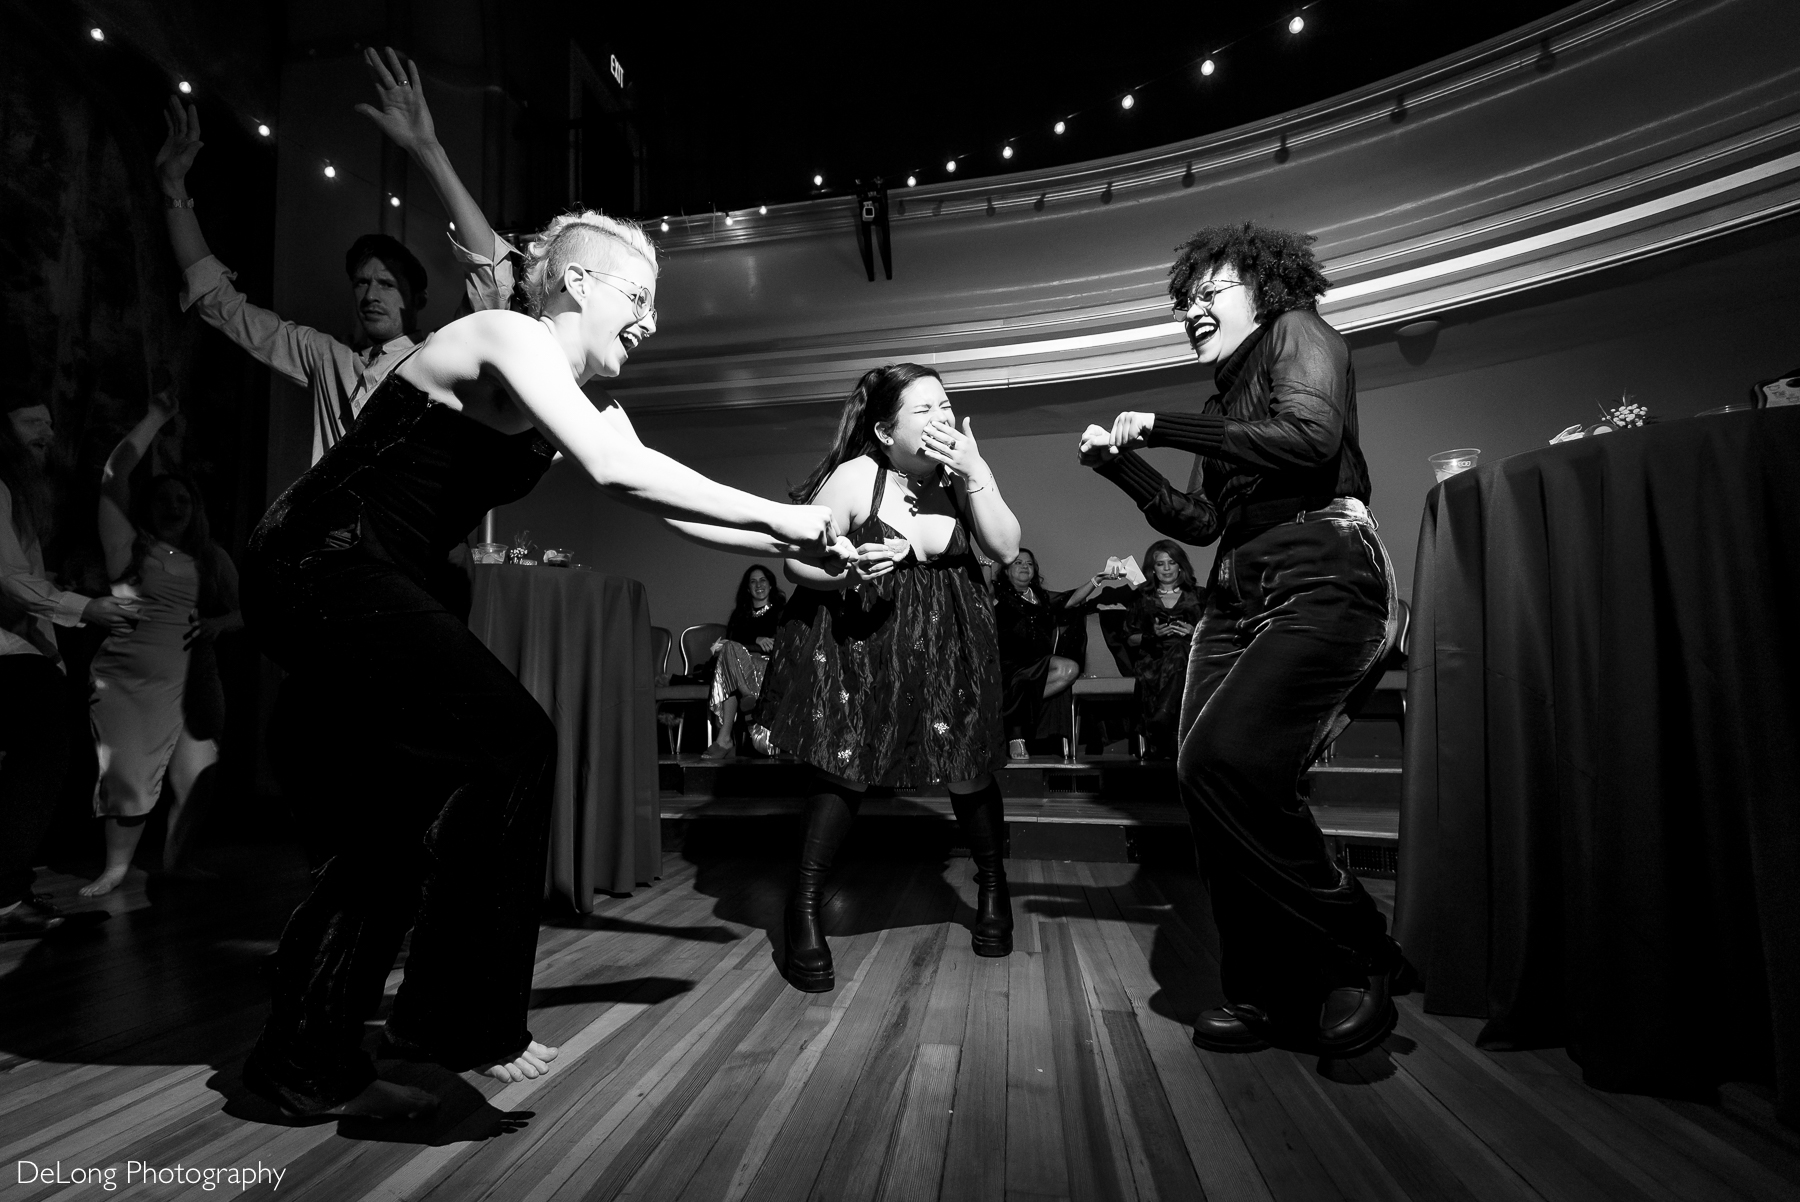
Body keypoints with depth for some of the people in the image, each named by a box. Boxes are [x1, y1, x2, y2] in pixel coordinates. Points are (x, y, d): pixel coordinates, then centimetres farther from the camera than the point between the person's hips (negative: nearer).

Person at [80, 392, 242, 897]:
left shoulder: (212, 557, 12)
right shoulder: (130, 546, 4)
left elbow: (243, 612, 16)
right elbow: (114, 473, -2)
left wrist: (218, 624, -7)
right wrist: (157, 416, 1)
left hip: (190, 684, 2)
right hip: (125, 682, -2)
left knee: (192, 783, 0)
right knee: (128, 779, 1)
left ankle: (173, 866, 16)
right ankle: (116, 868, 19)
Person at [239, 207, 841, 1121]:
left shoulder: (581, 406, 14)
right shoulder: (508, 336, -13)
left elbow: (672, 510, 10)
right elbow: (616, 472, -29)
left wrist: (796, 546, 1)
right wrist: (776, 516, -24)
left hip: (369, 588, 10)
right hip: (322, 565, -9)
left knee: (404, 818, 10)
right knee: (509, 743, -16)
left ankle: (307, 1057, 26)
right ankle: (456, 1021, -1)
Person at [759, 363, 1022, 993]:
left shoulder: (960, 470, -2)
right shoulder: (855, 476, -14)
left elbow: (1006, 547, -11)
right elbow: (797, 561, -11)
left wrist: (975, 474, -21)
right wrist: (849, 570, -31)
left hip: (945, 642, 4)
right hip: (858, 642, -3)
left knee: (968, 767, 4)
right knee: (845, 768, -10)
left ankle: (993, 888, 32)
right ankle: (803, 909, 10)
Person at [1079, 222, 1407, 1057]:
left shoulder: (1299, 333, 7)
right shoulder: (1227, 394, 26)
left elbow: (1311, 438, -15)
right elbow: (1200, 522, 21)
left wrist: (1162, 426, -11)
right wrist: (1120, 462, 14)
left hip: (1321, 581, -7)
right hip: (1238, 594, 7)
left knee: (1223, 759, -23)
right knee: (1206, 777, -5)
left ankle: (1360, 958, -3)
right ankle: (1266, 991, 9)